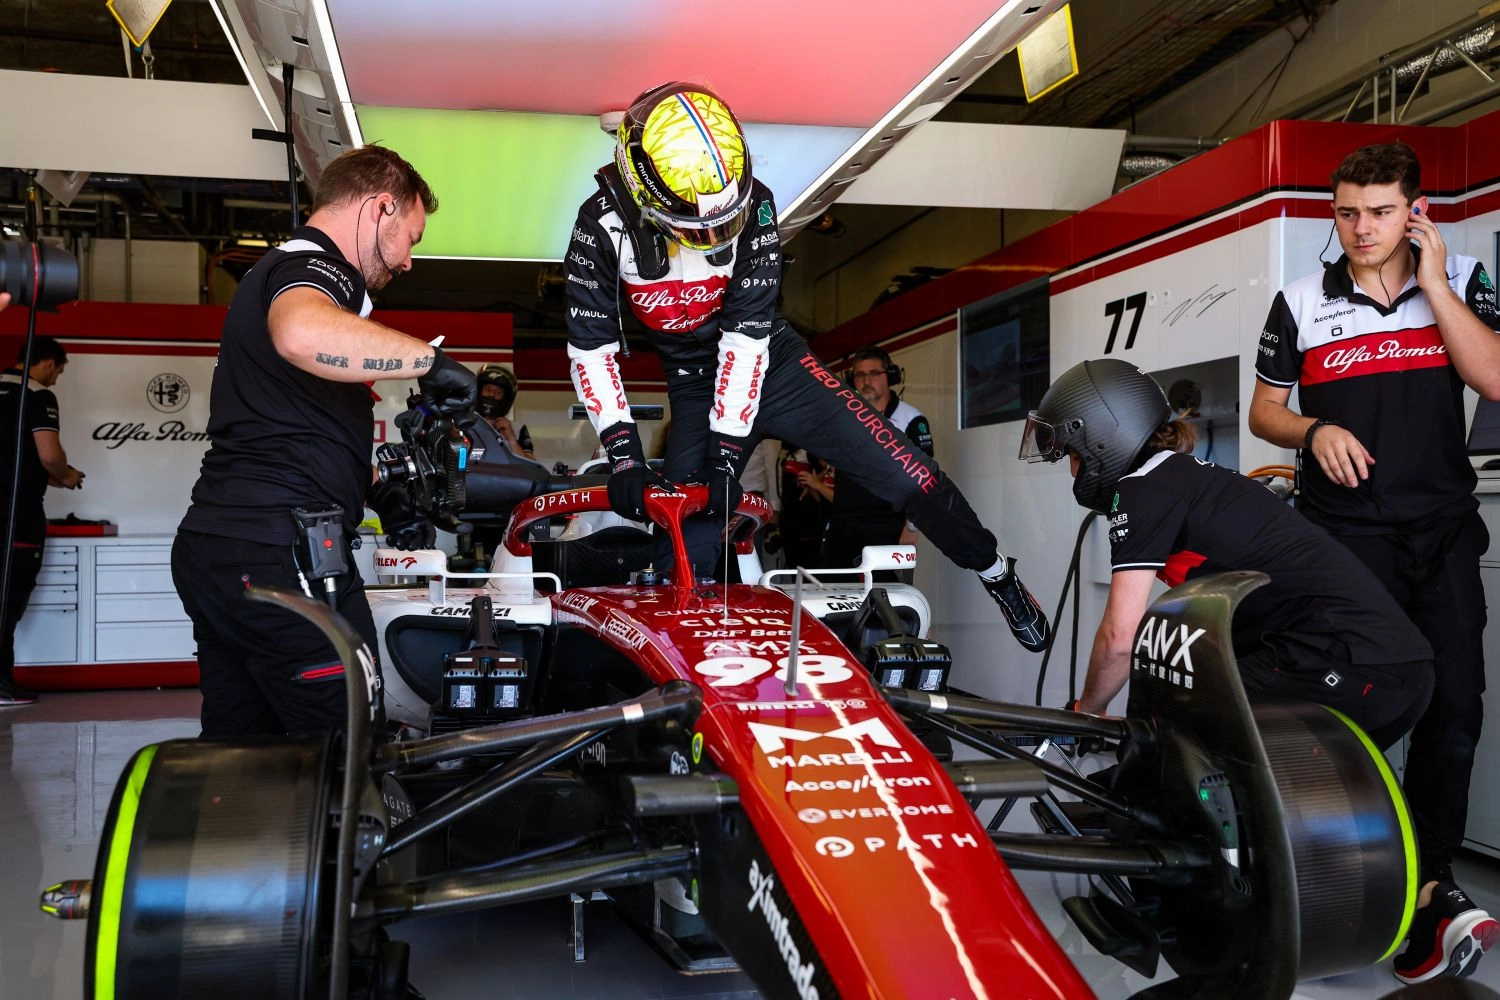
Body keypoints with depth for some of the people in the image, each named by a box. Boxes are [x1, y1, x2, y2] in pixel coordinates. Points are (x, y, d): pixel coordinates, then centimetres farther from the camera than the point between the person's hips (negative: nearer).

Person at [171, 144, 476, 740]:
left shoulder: (275, 270, 25)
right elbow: (304, 333, -36)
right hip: (281, 553, -10)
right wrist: (429, 359, -24)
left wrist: (381, 494, 25)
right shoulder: (316, 266, -8)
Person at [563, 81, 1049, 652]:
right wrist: (624, 454, -27)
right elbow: (590, 347, -18)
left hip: (770, 363, 0)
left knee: (905, 473, -6)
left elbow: (746, 332, -22)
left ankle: (999, 577, 16)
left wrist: (727, 452, -24)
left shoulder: (752, 204, -22)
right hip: (694, 388, 1)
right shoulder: (604, 227, -22)